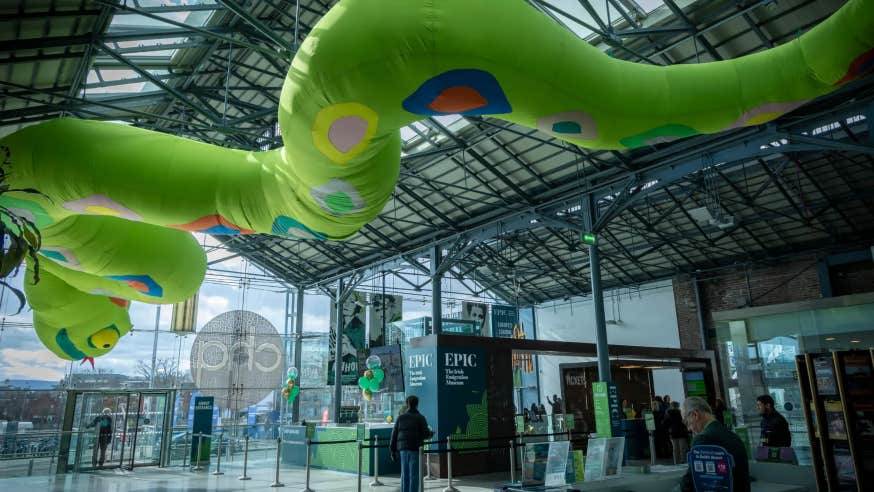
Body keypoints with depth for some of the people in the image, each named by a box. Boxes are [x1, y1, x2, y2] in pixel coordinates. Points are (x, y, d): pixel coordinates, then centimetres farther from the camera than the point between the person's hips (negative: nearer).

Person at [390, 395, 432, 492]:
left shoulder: (401, 417, 9)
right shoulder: (420, 418, -1)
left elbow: (394, 434, 6)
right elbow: (425, 434, -8)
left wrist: (393, 450, 10)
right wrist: (430, 433, 16)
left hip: (403, 449, 4)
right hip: (415, 449, -3)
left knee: (404, 475, 10)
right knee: (414, 475, -1)